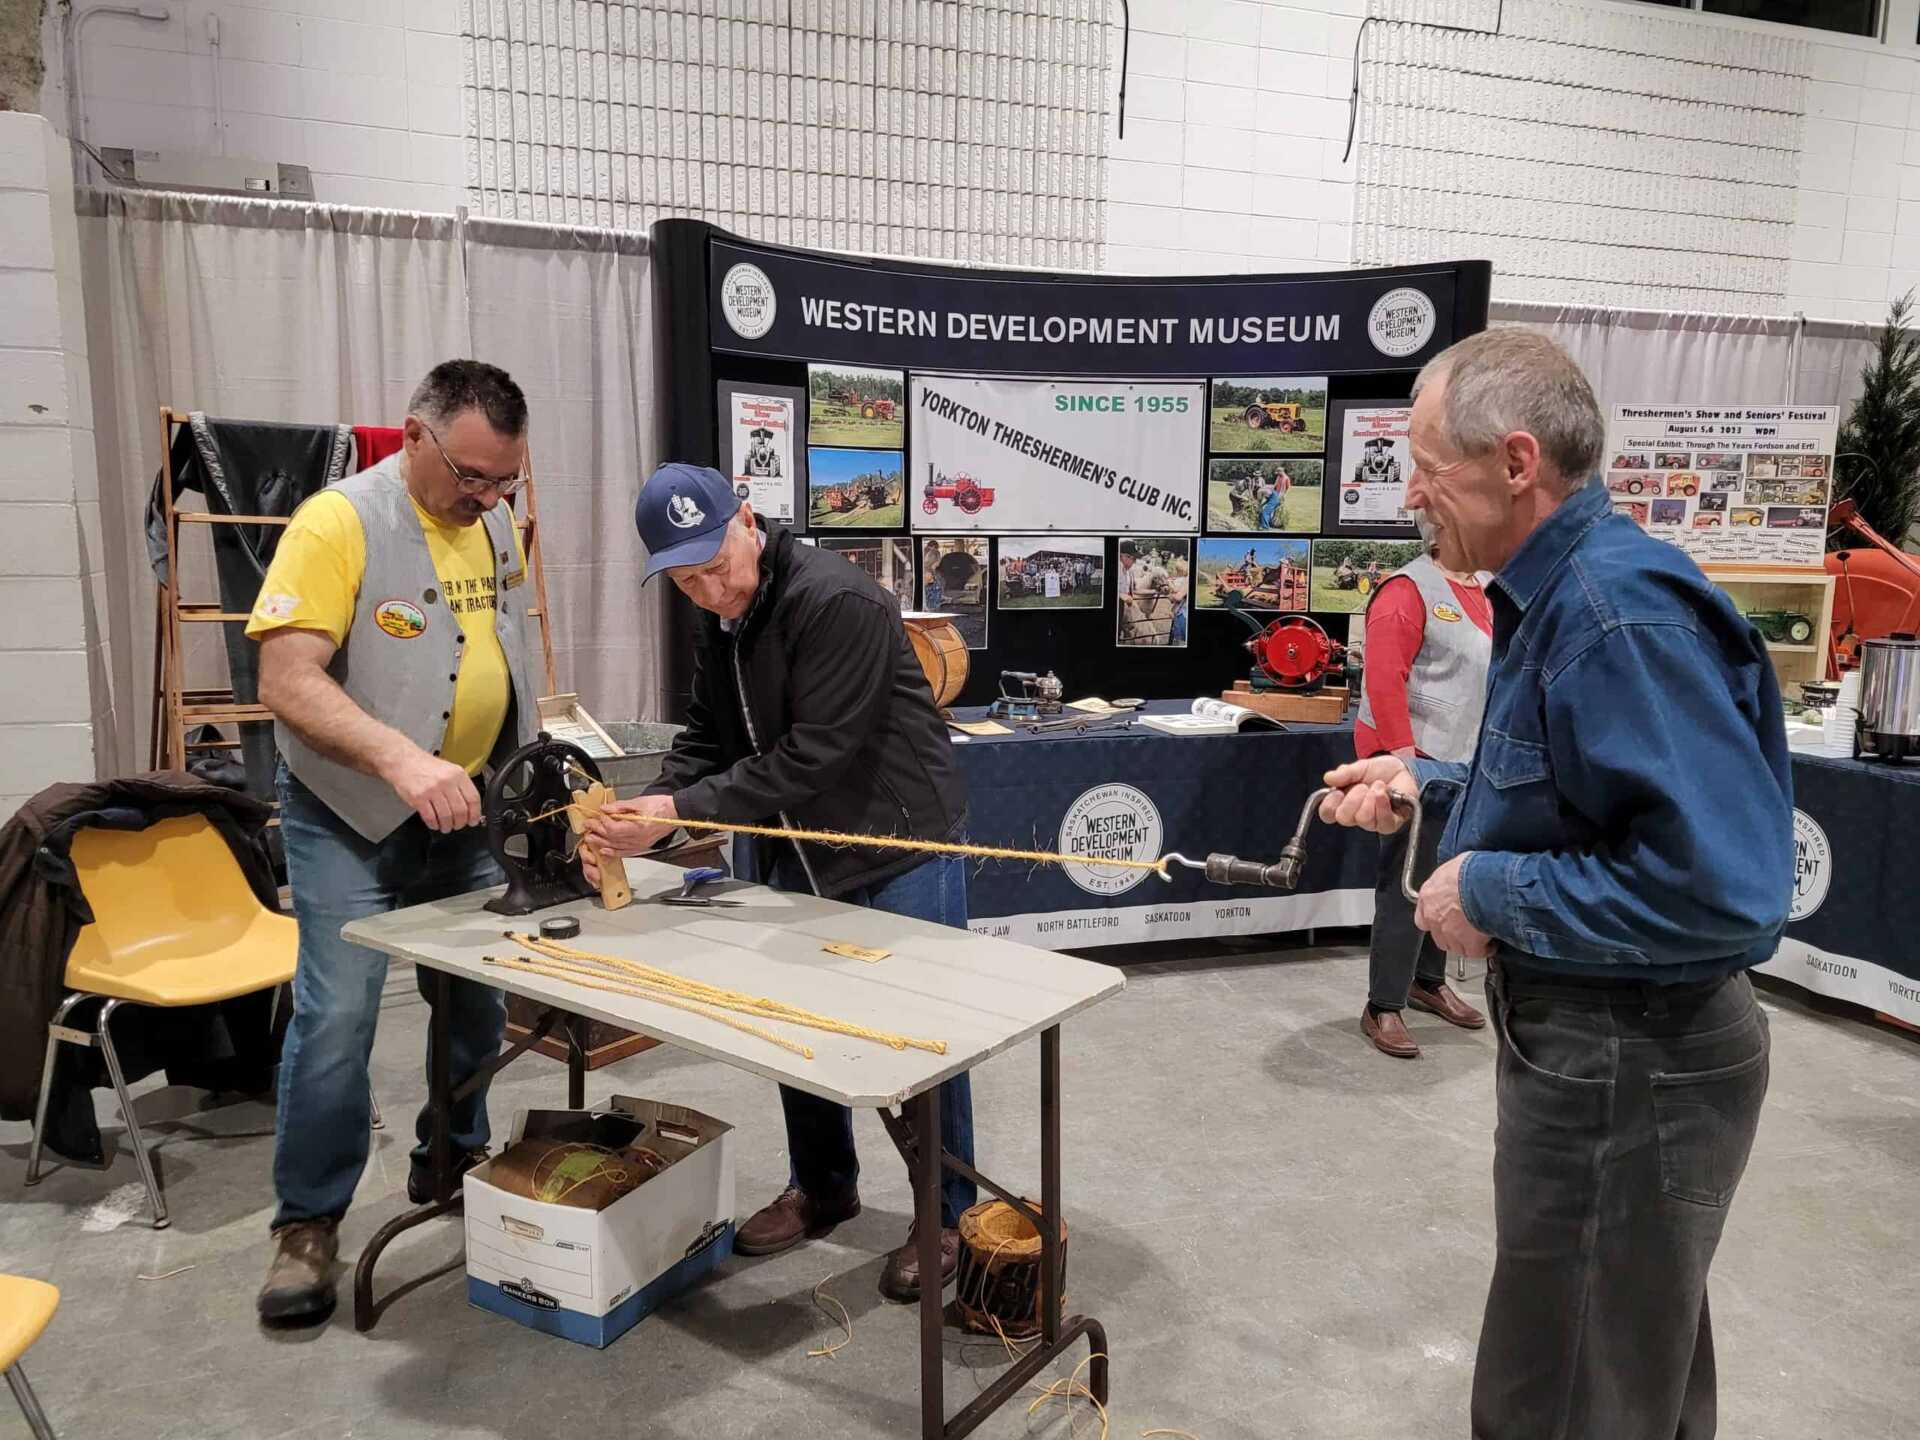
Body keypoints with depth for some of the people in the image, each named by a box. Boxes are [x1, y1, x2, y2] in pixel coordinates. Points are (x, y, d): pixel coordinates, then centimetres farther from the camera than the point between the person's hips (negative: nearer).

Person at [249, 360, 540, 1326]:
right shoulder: (338, 522, -17)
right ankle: (309, 1224, 12)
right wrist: (400, 757, -38)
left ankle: (450, 1164, 35)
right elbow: (288, 684, -24)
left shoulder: (497, 526, 4)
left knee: (478, 1000, 13)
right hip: (350, 819, -6)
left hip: (466, 812, 6)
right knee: (337, 1016, -6)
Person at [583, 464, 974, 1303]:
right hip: (800, 851, 8)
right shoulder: (720, 622, 3)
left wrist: (681, 810, -27)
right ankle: (822, 1188, 35)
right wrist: (644, 820, -14)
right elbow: (706, 739, 3)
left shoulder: (838, 603, -25)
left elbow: (812, 753, -28)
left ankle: (946, 1217, 20)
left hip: (902, 843, -8)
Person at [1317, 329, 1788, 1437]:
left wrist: (1493, 893, -22)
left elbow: (1724, 886, -31)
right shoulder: (1558, 591, 7)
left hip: (1629, 1065, -10)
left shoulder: (1619, 614, -26)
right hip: (1598, 1038, 10)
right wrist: (1428, 788, 8)